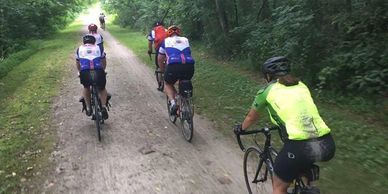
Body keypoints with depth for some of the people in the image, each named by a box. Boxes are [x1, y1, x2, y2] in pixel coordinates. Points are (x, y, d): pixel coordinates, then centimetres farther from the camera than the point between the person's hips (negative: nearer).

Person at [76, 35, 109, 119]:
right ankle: (104, 107, 8)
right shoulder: (98, 48, 25)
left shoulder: (79, 49, 26)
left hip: (85, 73, 0)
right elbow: (104, 63, 35)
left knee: (86, 88, 32)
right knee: (102, 89, 27)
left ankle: (88, 108, 27)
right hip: (98, 72, 0)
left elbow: (77, 64, 36)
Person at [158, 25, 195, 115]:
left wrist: (163, 71, 46)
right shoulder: (185, 40, 29)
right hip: (189, 66, 2)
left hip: (173, 66, -2)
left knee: (167, 84, 25)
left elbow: (160, 59, 30)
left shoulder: (166, 41, 23)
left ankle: (173, 103, 1)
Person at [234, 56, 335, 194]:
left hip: (300, 147, -5)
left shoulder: (267, 91, 10)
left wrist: (241, 129, 46)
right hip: (327, 145, 5)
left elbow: (251, 118, 25)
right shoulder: (301, 85, 22)